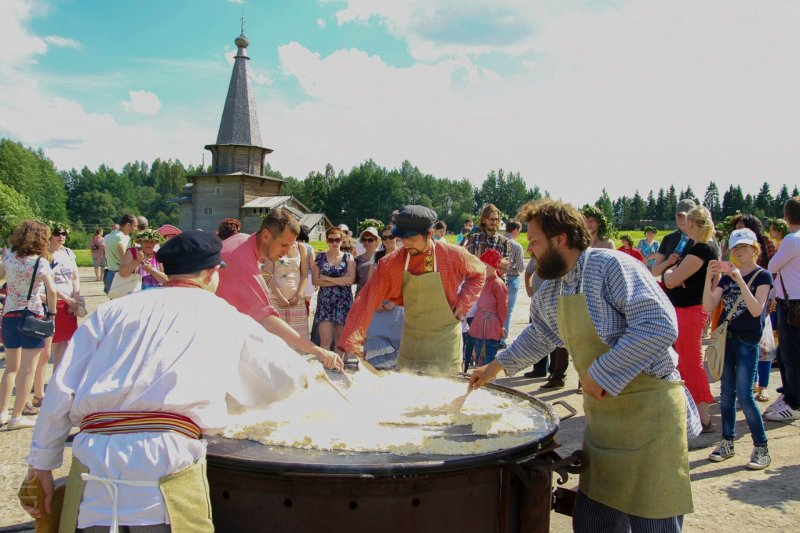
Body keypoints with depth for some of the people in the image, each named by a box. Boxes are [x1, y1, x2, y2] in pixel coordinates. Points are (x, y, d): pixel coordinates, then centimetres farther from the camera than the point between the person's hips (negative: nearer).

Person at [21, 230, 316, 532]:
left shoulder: (114, 310, 15)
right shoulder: (224, 317, 11)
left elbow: (62, 391, 10)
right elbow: (289, 375, 19)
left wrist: (41, 463, 18)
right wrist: (307, 373, 42)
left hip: (91, 460, 3)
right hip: (166, 462, -3)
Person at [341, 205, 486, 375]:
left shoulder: (453, 255, -14)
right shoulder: (391, 263, -12)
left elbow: (479, 273, 6)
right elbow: (367, 301, -15)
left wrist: (462, 305, -6)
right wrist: (350, 342, -23)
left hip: (446, 341, -2)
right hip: (411, 341, 2)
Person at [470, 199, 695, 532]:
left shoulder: (611, 266, -16)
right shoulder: (548, 294, 9)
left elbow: (660, 326, -25)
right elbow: (539, 335, 29)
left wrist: (602, 373, -22)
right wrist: (497, 366, 32)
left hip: (649, 409, -7)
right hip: (601, 414, 8)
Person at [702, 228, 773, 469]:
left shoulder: (762, 275, -4)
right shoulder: (726, 275, 9)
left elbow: (756, 310, -19)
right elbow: (708, 306, -1)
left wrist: (740, 280, -27)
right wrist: (709, 278, -14)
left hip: (748, 341, -5)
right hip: (726, 338, 5)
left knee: (744, 395, -8)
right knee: (726, 392, 10)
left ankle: (761, 447, 6)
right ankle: (727, 442, 20)